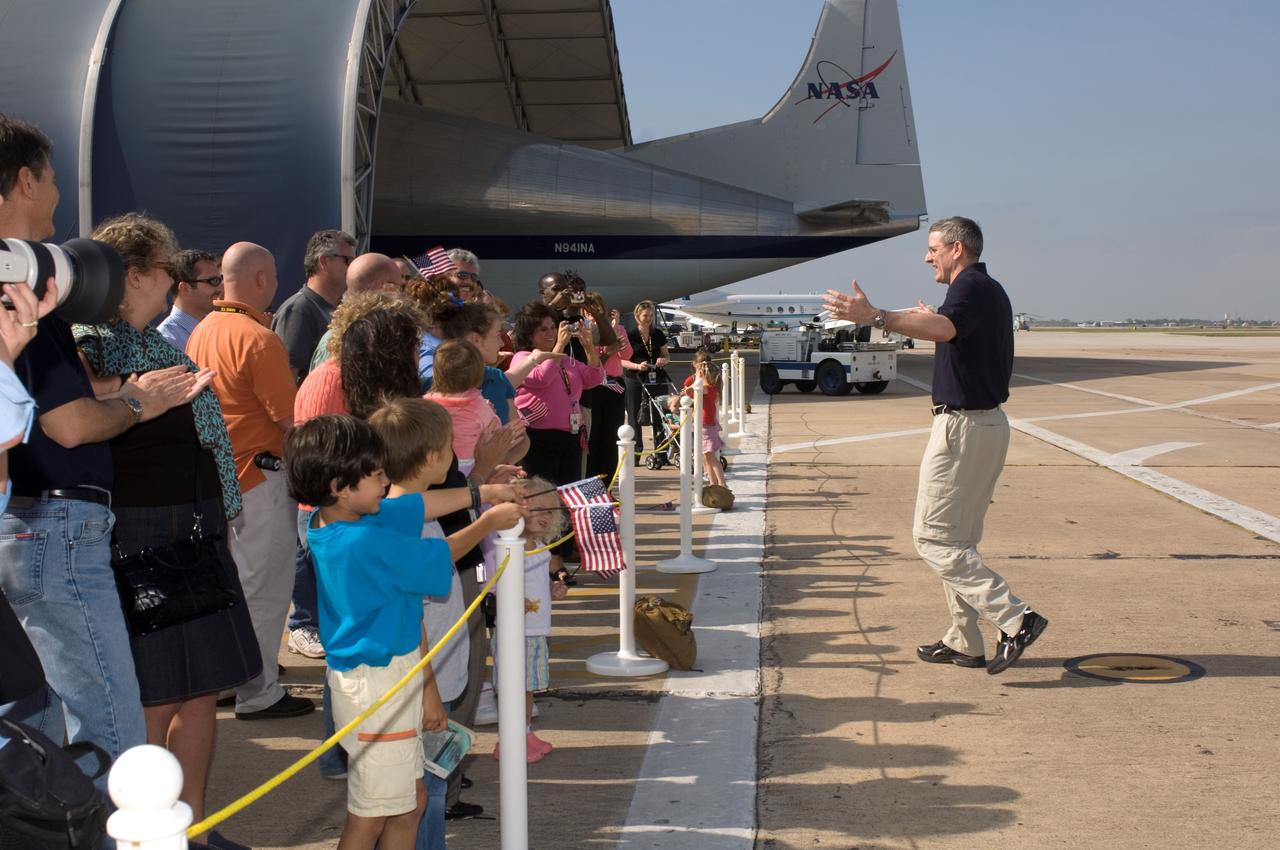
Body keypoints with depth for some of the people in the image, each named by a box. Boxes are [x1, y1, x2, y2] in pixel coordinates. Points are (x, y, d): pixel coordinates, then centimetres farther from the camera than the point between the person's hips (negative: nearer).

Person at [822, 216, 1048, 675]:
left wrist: (875, 317, -48)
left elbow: (945, 329, -38)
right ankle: (964, 642, 21)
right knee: (958, 538, 16)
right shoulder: (991, 291, 17)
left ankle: (1014, 618, -13)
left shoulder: (972, 287, -15)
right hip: (987, 423, 11)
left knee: (934, 537, -8)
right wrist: (935, 322, 39)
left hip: (963, 426, -11)